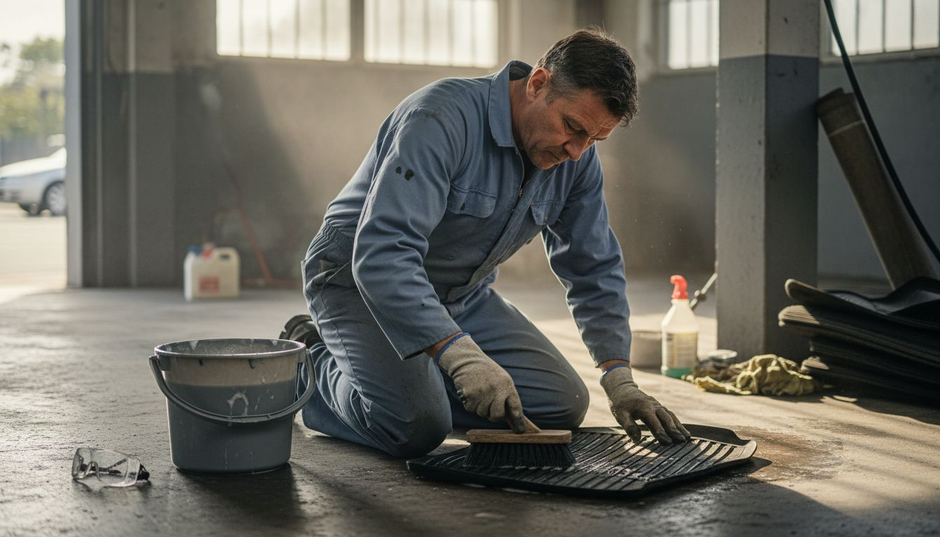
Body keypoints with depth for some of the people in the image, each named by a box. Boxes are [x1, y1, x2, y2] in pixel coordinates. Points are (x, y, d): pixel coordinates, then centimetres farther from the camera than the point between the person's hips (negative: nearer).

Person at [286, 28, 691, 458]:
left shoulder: (576, 158, -7)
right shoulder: (441, 119, -30)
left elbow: (595, 270, 4)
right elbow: (381, 253, -39)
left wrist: (620, 382, -5)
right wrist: (461, 354, -45)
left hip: (464, 295, 7)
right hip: (360, 280, -7)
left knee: (563, 404, -4)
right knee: (416, 425, -29)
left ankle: (421, 376, 12)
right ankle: (314, 360, 1)